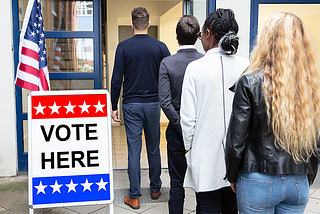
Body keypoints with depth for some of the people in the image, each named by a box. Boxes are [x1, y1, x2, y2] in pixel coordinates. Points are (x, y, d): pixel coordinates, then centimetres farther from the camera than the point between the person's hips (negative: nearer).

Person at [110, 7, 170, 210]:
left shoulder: (123, 46, -4)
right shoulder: (160, 46, -1)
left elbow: (116, 80, -6)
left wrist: (114, 106, 2)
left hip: (131, 104, -1)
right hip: (153, 103, 2)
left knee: (134, 150, 3)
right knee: (154, 149, 14)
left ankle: (134, 197, 9)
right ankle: (155, 189, 28)